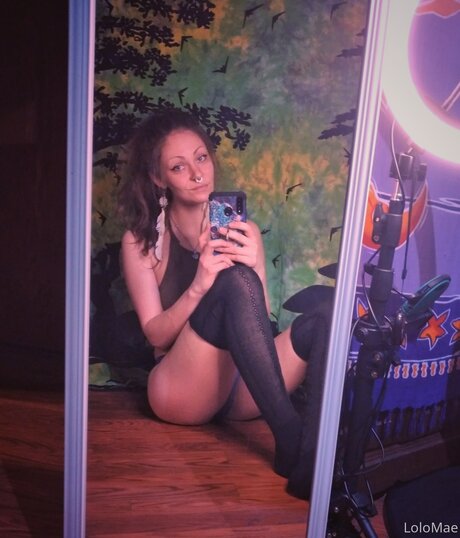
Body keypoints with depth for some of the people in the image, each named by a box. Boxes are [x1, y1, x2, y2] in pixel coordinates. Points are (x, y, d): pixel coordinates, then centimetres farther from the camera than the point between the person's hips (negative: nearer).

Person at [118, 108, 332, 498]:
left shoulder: (240, 229, 8)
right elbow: (156, 334, -7)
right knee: (236, 281, -31)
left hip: (240, 387, 3)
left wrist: (257, 274, -21)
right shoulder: (140, 242, 1)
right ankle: (290, 437, -35)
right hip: (180, 391, -3)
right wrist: (198, 287, -26)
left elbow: (261, 321, 1)